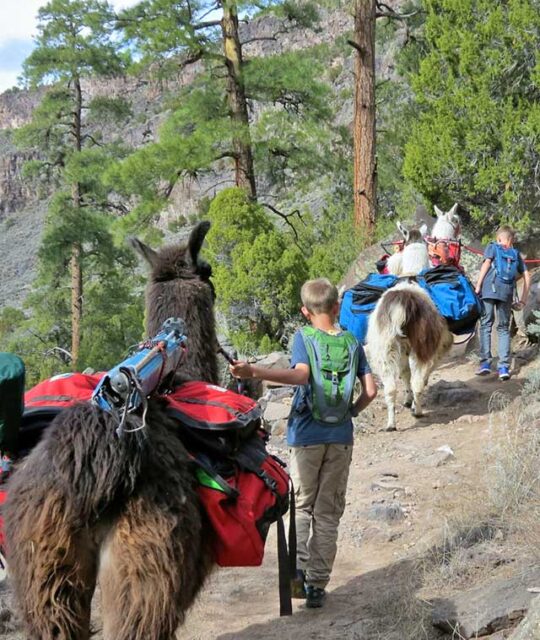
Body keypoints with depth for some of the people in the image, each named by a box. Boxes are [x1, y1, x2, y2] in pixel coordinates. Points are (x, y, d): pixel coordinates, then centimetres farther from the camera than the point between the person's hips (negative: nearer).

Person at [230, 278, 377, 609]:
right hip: (341, 436, 2)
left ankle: (299, 567, -7)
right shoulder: (353, 342, 3)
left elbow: (300, 374, -25)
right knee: (329, 511, 9)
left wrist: (253, 371, -34)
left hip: (307, 435, -2)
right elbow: (371, 389, -1)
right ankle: (317, 584, 10)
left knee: (303, 504, 13)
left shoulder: (303, 337, -6)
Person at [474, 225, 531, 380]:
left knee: (486, 324, 2)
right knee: (504, 328, 8)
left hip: (489, 288, -2)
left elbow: (486, 263, -2)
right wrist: (523, 301, 18)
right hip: (507, 292, 2)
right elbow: (527, 276, 17)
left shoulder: (492, 247, 16)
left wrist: (477, 286, -4)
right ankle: (504, 367, 0)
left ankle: (485, 362, -7)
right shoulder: (516, 254, 23)